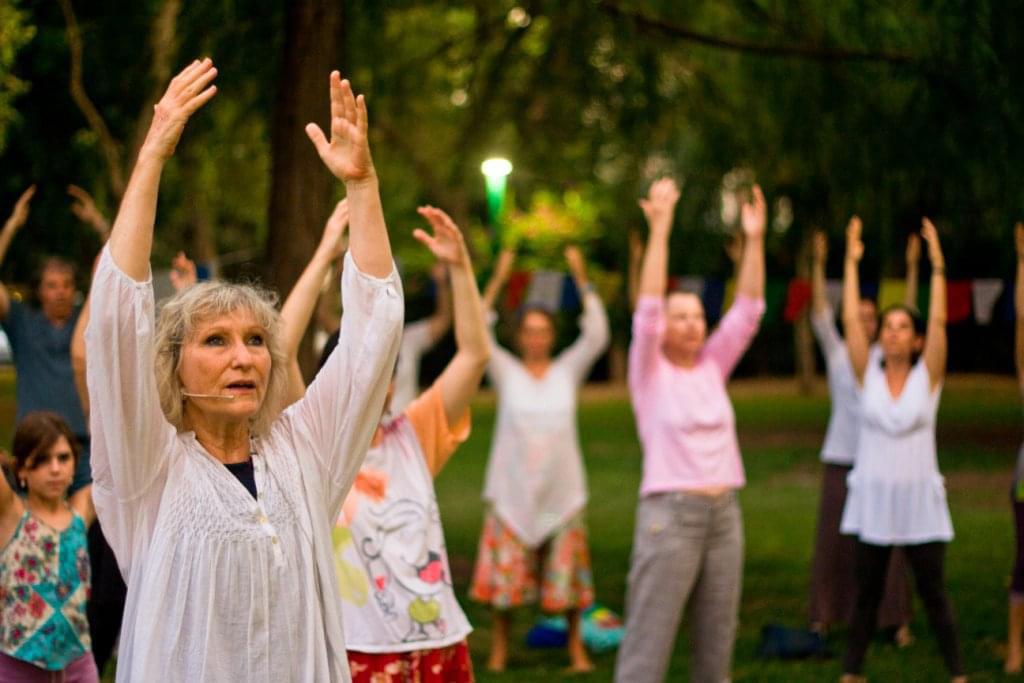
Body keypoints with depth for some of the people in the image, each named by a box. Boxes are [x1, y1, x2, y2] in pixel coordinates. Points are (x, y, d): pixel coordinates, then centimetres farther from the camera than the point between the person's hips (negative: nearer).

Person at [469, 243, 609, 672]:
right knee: (505, 572, -1)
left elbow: (597, 334, -6)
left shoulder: (568, 371, 6)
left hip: (562, 489, 1)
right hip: (512, 489, -1)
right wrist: (497, 281, -16)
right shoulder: (507, 373, 2)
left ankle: (576, 646, 17)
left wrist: (581, 279, -12)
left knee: (567, 571, 4)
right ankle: (499, 646, 12)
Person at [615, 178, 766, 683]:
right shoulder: (650, 371, -1)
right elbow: (648, 308, -14)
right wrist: (659, 231, -19)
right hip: (669, 514, -6)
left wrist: (754, 239, -3)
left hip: (724, 514, 6)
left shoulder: (713, 366, 11)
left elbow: (748, 310, 6)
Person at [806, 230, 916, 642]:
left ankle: (896, 618, 3)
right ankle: (825, 613, 11)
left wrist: (912, 268, -5)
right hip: (840, 459, 0)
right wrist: (818, 265, -12)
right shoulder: (837, 354, 6)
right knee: (833, 540, 2)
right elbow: (820, 315, -3)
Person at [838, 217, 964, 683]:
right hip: (873, 500, 1)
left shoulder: (927, 377, -2)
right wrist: (852, 262, -6)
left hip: (919, 500, -1)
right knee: (866, 595, 7)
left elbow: (939, 320, -12)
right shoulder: (868, 375, 1)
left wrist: (937, 265, -15)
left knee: (933, 594, 4)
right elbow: (850, 319, -5)